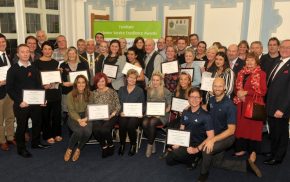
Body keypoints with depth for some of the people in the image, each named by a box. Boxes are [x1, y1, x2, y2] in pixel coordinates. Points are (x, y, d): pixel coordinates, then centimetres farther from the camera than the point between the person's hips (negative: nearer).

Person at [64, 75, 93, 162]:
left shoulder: (90, 94, 5)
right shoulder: (70, 95, -1)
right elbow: (71, 110, -7)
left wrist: (86, 119, -18)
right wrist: (79, 120, -22)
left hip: (86, 117, 2)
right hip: (74, 118, -2)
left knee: (87, 131, -30)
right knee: (79, 131, -32)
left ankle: (78, 149, -2)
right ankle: (69, 149, -4)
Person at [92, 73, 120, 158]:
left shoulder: (112, 92, 5)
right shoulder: (93, 93, 12)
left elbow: (118, 105, 2)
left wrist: (113, 113, -14)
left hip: (110, 117, -2)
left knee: (104, 129, -30)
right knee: (95, 129, -28)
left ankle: (111, 145, 3)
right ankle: (104, 146, 1)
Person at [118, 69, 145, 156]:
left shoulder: (140, 90, 10)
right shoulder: (121, 89, 16)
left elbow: (142, 106, 7)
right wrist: (121, 112, -6)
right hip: (123, 114, 2)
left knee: (131, 125, -32)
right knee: (122, 124, -31)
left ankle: (133, 145, -6)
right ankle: (122, 145, -8)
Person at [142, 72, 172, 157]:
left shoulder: (166, 92, -2)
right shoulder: (149, 91, 11)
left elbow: (169, 107, -1)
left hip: (162, 115, -4)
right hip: (151, 113, 4)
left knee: (152, 122, -34)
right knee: (144, 123, -29)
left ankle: (150, 145, -15)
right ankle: (152, 143, -9)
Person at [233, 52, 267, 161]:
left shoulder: (261, 74, -4)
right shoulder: (241, 73, 13)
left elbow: (262, 91, -10)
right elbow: (237, 87, 19)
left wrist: (246, 92, -14)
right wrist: (239, 93, -3)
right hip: (241, 104, 5)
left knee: (253, 127, 0)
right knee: (241, 126, 7)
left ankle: (253, 151, 13)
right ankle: (242, 148, 21)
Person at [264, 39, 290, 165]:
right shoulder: (278, 63, 12)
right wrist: (267, 103, 4)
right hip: (271, 107, 6)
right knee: (273, 132, 17)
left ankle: (278, 157, 26)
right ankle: (273, 152, 33)